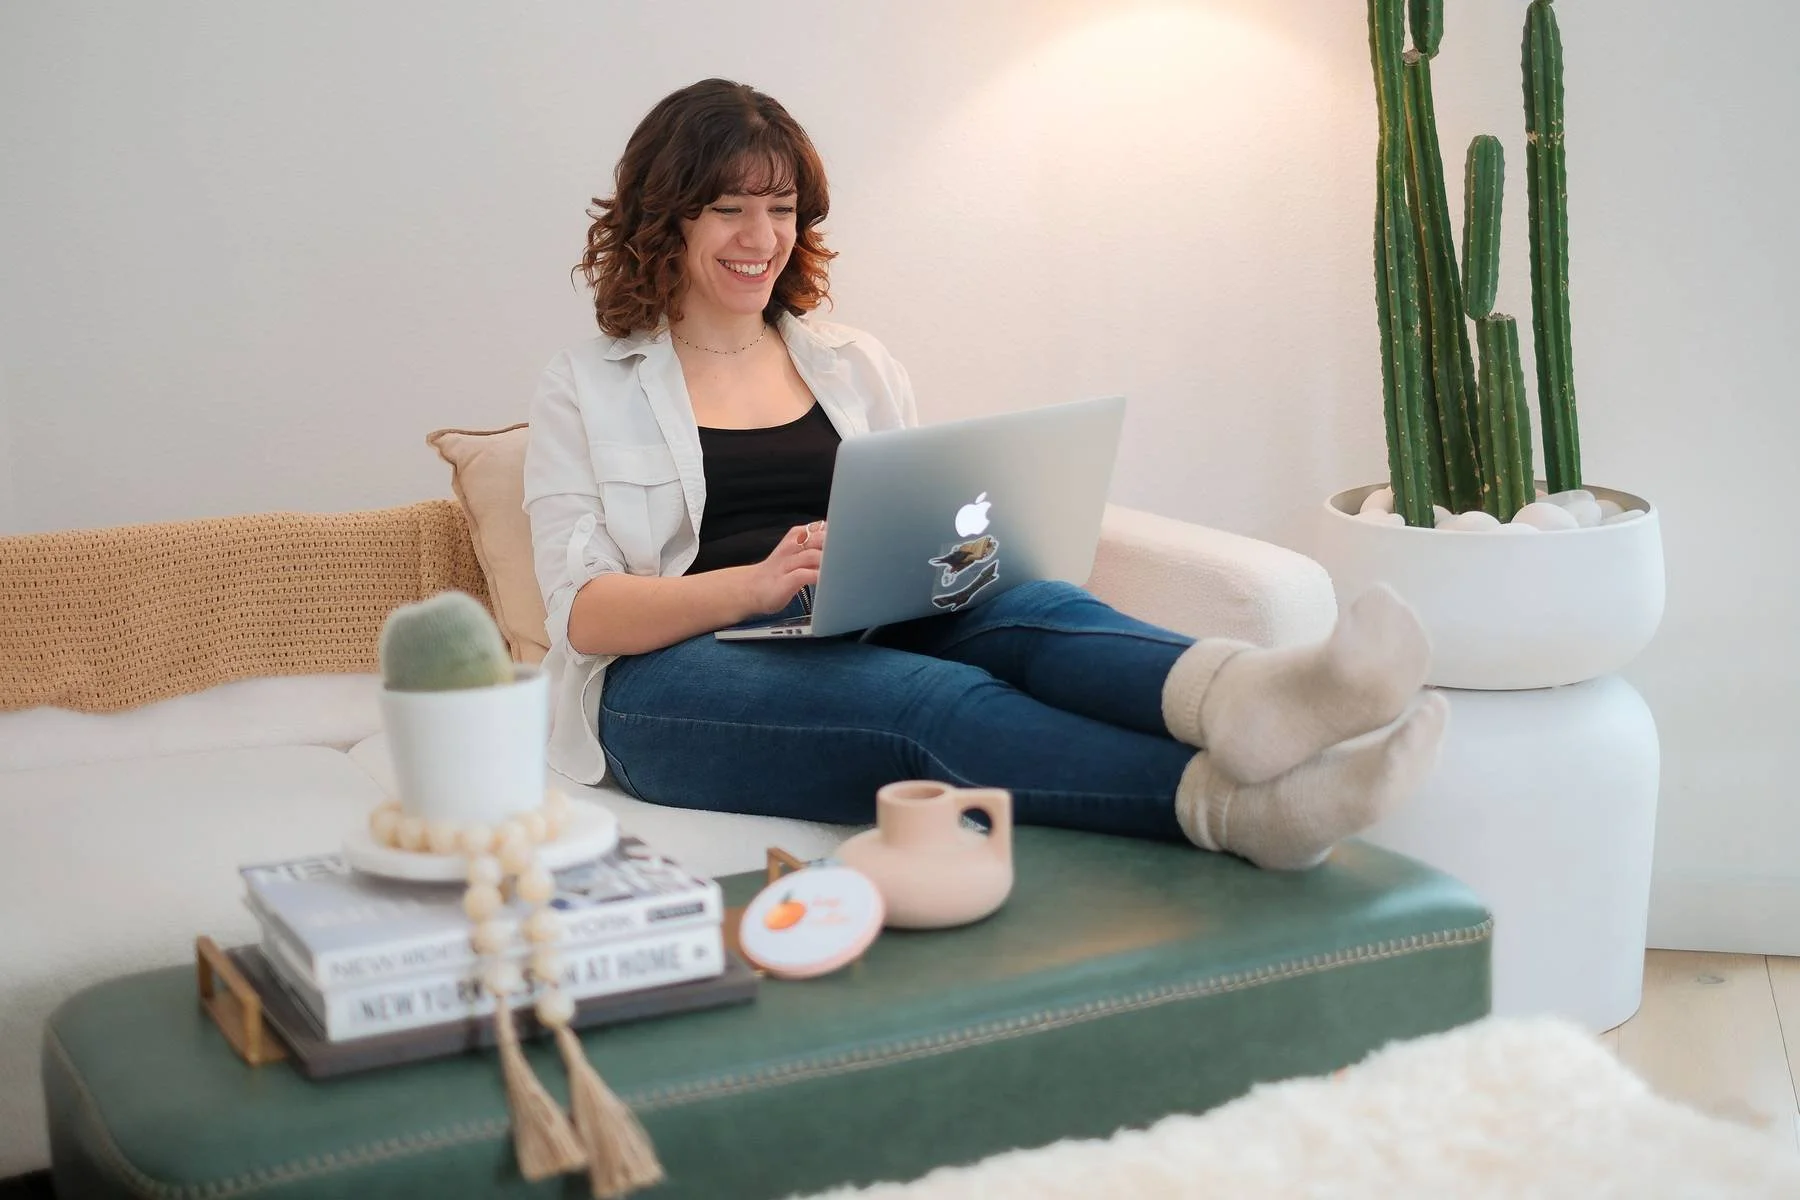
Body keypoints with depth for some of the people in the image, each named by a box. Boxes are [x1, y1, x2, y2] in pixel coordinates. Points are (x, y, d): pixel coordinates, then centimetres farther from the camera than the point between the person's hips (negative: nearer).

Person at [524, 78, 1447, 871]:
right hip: (677, 676, -3)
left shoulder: (856, 365, 23)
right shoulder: (583, 392, 11)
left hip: (861, 640, 4)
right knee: (932, 697, -36)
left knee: (1031, 610, -31)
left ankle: (1243, 700, -64)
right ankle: (1230, 804, -62)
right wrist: (757, 583, -21)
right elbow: (582, 611, -2)